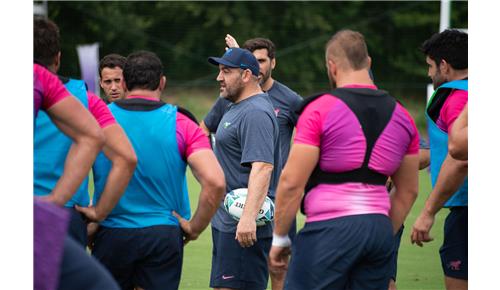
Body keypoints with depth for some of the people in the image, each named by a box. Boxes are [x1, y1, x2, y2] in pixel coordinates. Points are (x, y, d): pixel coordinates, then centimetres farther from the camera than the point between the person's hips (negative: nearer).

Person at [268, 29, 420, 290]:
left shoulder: (320, 109, -7)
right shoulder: (401, 116, 11)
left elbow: (291, 182, -9)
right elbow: (408, 191, 17)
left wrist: (279, 238, 0)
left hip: (330, 228, -6)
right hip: (379, 228, 6)